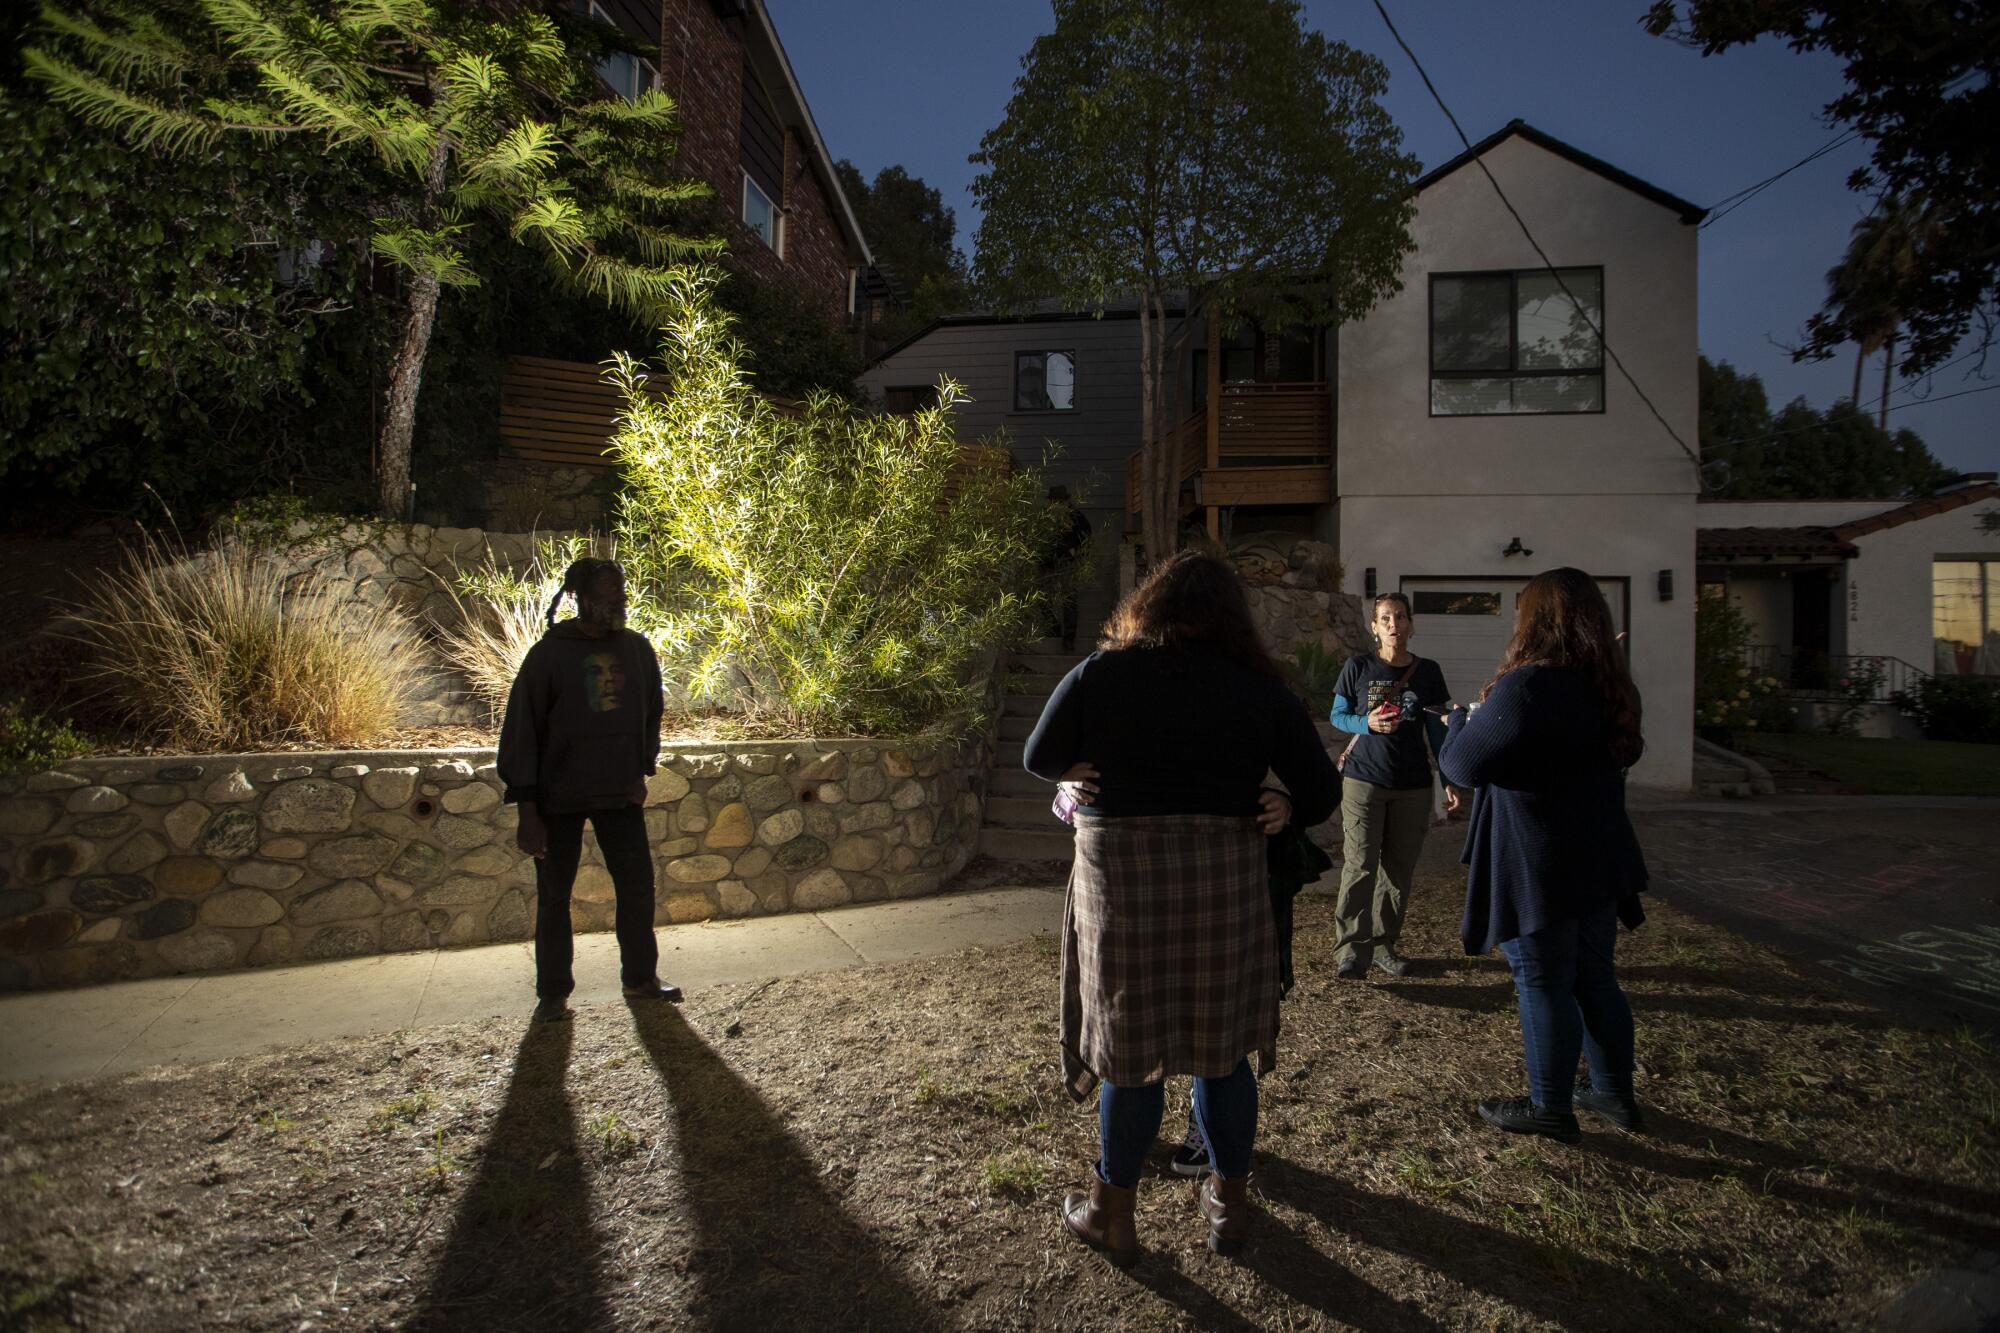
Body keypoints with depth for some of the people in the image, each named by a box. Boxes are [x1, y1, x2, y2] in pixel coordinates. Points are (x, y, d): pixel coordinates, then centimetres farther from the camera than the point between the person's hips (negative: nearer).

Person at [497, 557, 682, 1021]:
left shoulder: (637, 649, 1)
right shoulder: (550, 653, -11)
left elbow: (651, 714, 14)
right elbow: (521, 730, -10)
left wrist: (642, 770, 4)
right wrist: (527, 809, -13)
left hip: (620, 794, 3)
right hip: (559, 799, -3)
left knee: (638, 886, 8)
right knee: (554, 896, 8)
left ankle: (640, 978, 25)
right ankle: (553, 992, 24)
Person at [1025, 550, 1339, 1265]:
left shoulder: (1098, 674, -4)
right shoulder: (1258, 689, -1)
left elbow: (1039, 759, 5)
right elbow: (1322, 788, 3)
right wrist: (1284, 812, 22)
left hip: (1120, 881, -1)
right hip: (1225, 882, 2)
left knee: (1132, 1045, 12)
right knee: (1221, 1044, 16)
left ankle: (1113, 1213, 27)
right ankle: (1229, 1203, 34)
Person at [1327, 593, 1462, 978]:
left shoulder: (1427, 671, 5)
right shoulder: (1358, 667, 0)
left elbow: (1437, 730, 10)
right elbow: (1337, 716, 6)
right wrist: (1367, 723, -15)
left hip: (1413, 786, 3)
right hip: (1364, 780, -2)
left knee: (1399, 869, 7)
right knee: (1360, 866, -7)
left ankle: (1384, 945, 20)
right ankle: (1350, 949, -1)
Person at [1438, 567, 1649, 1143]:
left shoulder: (1525, 687, -23)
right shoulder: (1607, 687, 4)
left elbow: (1464, 764, -18)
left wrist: (1461, 719, 3)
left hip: (1539, 868, -8)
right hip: (1598, 859, 8)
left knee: (1543, 984, 5)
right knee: (1594, 977, 20)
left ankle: (1549, 1108, 18)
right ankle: (1615, 1093, 34)